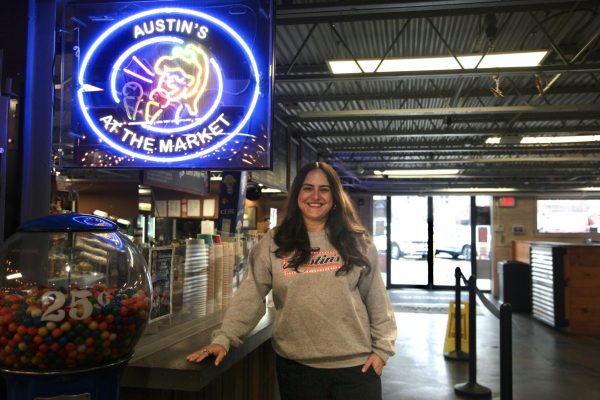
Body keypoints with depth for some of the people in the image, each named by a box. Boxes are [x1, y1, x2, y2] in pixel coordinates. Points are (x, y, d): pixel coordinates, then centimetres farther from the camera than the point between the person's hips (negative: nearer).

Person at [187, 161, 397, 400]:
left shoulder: (356, 243, 1)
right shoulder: (273, 243, -2)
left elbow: (377, 299, 4)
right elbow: (249, 297, -5)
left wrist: (382, 348, 1)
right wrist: (224, 338, -15)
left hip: (355, 365, 1)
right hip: (296, 366, 0)